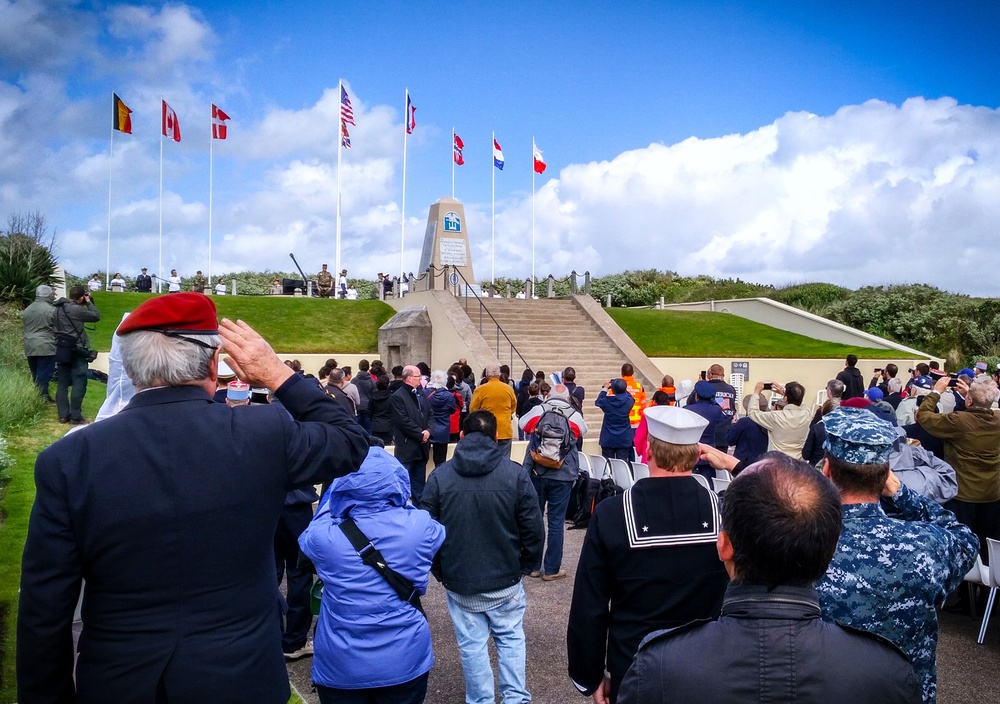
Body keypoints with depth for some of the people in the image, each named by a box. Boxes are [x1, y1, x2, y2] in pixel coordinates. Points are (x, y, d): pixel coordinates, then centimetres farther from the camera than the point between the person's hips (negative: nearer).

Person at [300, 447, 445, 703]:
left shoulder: (324, 536, -21)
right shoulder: (420, 527, -20)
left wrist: (335, 495, 12)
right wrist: (400, 500, 16)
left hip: (339, 667, 0)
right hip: (405, 662, 1)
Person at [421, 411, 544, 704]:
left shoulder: (439, 476, -6)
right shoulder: (515, 473, -9)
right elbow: (533, 528, -7)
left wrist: (441, 572, 10)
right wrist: (525, 566, 8)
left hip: (459, 581, 0)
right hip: (506, 579, 0)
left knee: (472, 645, 13)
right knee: (511, 638, 18)